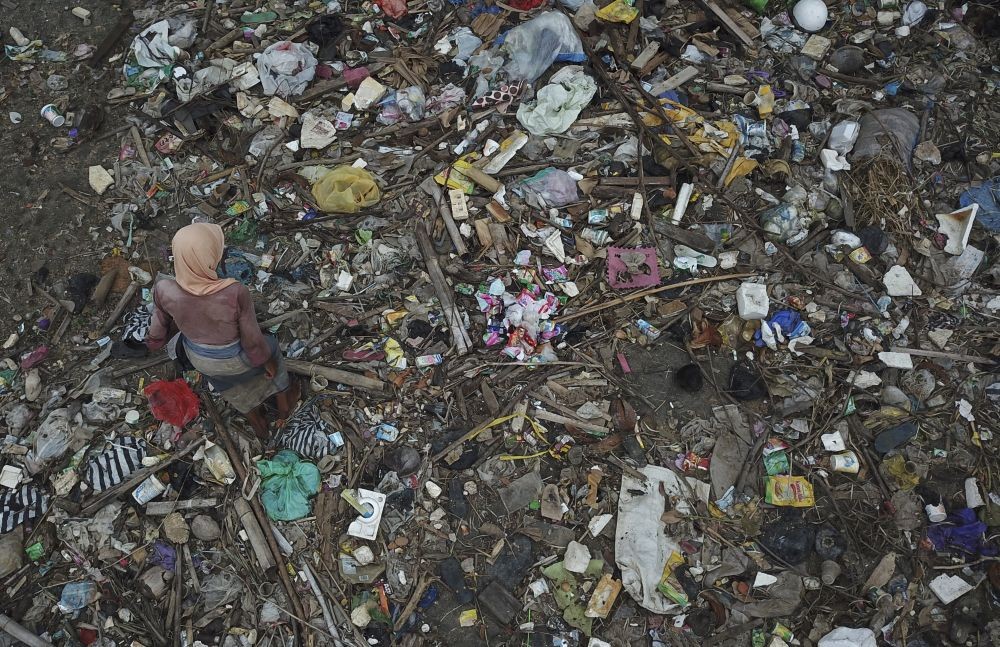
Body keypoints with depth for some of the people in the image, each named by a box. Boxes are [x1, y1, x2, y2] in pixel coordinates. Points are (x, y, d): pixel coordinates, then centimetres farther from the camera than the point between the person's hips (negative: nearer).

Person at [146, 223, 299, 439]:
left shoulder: (164, 291, -29)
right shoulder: (235, 293, -39)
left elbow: (157, 334, -10)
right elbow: (253, 341, -22)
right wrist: (268, 362, -2)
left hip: (199, 360, 3)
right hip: (235, 360, -3)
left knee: (231, 384, 35)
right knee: (268, 347, 33)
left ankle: (258, 425, 61)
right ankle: (284, 404, 57)